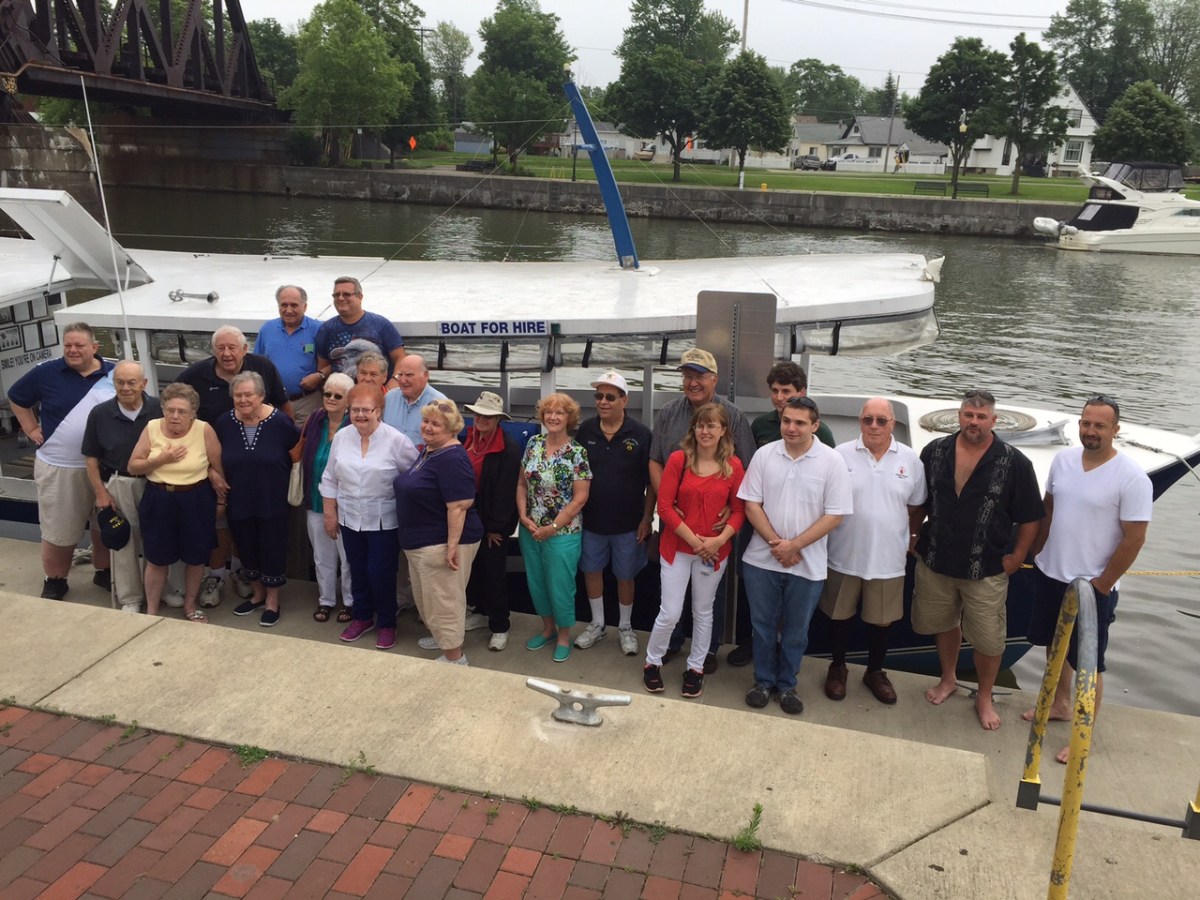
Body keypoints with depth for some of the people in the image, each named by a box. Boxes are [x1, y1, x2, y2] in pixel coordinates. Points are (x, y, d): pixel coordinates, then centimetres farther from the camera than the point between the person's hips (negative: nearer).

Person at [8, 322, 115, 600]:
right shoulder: (46, 372, -5)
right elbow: (16, 398, 10)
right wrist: (31, 429, 2)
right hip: (58, 468, -1)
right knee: (58, 530, 8)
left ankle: (104, 572, 34)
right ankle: (55, 582, 25)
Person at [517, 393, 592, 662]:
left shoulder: (577, 453, -13)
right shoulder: (533, 443, 1)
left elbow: (580, 498, -14)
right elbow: (522, 483, 7)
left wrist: (553, 527, -15)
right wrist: (524, 516, -6)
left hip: (561, 533, -5)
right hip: (530, 530, 5)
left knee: (560, 585, 6)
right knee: (536, 582, 16)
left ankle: (564, 635, 27)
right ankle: (548, 628, 38)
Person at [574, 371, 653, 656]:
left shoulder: (640, 434, -11)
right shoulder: (586, 430, -2)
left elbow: (651, 482, -7)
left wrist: (647, 518, -9)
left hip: (628, 523, -3)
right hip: (591, 520, 3)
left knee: (625, 576, 11)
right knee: (591, 571, 15)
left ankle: (625, 628, 31)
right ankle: (597, 624, 35)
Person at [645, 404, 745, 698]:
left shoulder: (733, 466, -3)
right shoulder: (678, 459, -8)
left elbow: (739, 510, 1)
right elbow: (664, 507, -10)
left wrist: (720, 539, -15)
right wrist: (694, 540, -14)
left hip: (715, 551, 2)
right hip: (677, 547, -2)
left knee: (703, 612, 14)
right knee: (670, 613, 1)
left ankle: (695, 668, 31)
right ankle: (652, 662, 24)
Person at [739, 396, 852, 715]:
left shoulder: (832, 461, -9)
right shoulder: (764, 455, -3)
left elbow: (834, 515, -10)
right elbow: (752, 504, -2)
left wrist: (794, 545, -14)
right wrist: (775, 543, -12)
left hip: (807, 564, -1)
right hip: (762, 559, 1)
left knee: (795, 631, 14)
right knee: (763, 625, 14)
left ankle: (786, 684, 32)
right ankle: (764, 681, 32)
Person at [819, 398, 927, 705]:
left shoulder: (910, 460, -2)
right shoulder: (840, 455, -7)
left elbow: (915, 506, 8)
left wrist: (891, 527, 3)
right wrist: (849, 523, -4)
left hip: (887, 559, 1)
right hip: (844, 556, -1)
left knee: (881, 620, 14)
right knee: (839, 616, 14)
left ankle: (875, 672, 35)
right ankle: (837, 668, 35)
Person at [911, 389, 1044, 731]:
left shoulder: (1014, 463, -10)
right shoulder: (935, 452, -2)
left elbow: (1030, 518, -5)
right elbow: (918, 503, 9)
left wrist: (1017, 558, -7)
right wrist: (912, 536, 5)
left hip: (986, 570, -2)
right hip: (935, 561, 3)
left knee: (988, 639, 8)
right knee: (944, 624, 21)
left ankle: (985, 697, 30)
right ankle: (947, 679, 44)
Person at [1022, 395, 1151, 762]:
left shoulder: (1132, 478, -18)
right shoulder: (1063, 459, -2)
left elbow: (1134, 539, -16)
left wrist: (1102, 585, -13)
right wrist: (1037, 554, 11)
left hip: (1093, 585, -6)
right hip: (1049, 574, 6)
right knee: (1055, 645, 22)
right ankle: (1060, 703, 44)